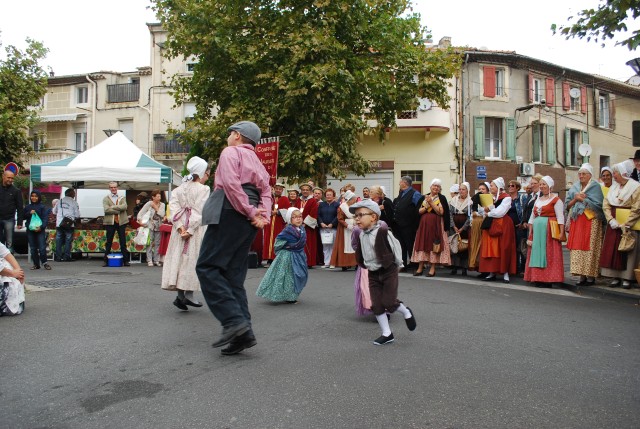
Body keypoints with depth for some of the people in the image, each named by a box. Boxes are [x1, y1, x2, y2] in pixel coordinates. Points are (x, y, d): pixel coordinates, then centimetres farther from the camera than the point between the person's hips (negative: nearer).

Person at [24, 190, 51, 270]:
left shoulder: (42, 207, 1)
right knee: (33, 248, 6)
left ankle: (44, 262, 4)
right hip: (30, 230, 4)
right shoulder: (27, 207, 13)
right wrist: (29, 213, -7)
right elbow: (23, 217, 12)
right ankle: (36, 264, 12)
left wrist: (41, 227, -19)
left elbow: (45, 218, -5)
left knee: (42, 248, -9)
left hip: (40, 230, -4)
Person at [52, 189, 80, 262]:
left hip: (59, 224, 4)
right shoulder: (74, 202, -3)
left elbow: (54, 211, 18)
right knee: (68, 240, 2)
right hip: (69, 224, -3)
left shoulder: (60, 201, 8)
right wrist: (74, 218, 18)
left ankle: (58, 257, 11)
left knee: (59, 240, 9)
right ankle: (66, 257, 2)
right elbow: (77, 215, -3)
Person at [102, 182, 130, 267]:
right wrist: (118, 210, -13)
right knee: (109, 242, 3)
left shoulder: (122, 198, 13)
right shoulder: (106, 198, 7)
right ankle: (106, 261, 9)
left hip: (121, 222, 1)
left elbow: (124, 207, -8)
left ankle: (125, 260, 7)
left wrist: (112, 207, -13)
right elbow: (106, 209, -10)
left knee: (123, 242, 3)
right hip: (110, 222, -1)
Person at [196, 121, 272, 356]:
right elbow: (265, 191, 15)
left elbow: (230, 183, -14)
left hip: (230, 213, -8)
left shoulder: (231, 152, 3)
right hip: (248, 222, 8)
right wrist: (263, 217, 0)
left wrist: (249, 212, -12)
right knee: (233, 275, 6)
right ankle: (243, 333, 1)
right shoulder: (257, 162, 28)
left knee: (207, 267, -8)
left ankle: (233, 320, -19)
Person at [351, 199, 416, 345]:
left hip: (388, 271, -6)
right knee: (376, 305, 3)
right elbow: (360, 253, 16)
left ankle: (406, 312, 28)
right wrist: (365, 264, 7)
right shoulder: (362, 234, 2)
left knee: (389, 302, -5)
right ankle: (387, 334, 14)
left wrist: (396, 263, -6)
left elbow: (395, 246, -15)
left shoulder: (382, 231, -21)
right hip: (373, 273, 7)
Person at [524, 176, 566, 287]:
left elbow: (560, 217, -10)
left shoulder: (556, 199, -3)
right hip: (537, 230, 7)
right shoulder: (538, 199, 17)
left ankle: (548, 280, 0)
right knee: (537, 253, 6)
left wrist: (561, 233, -18)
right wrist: (530, 232, 11)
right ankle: (538, 279, 12)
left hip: (549, 231, -7)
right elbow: (532, 217, 17)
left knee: (548, 254, -4)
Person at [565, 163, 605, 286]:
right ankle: (582, 275, 4)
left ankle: (590, 276, -2)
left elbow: (597, 204, -10)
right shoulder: (574, 188, 15)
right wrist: (575, 199, -5)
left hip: (590, 221, -5)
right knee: (577, 247, -1)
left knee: (589, 248, -7)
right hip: (576, 222, 5)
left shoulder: (595, 187, 1)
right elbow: (567, 205, 12)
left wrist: (581, 199, -7)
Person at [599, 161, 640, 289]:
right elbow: (606, 205, 3)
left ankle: (626, 278, 7)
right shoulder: (613, 187, 8)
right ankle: (615, 277, 11)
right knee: (612, 250, 4)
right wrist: (611, 220, -10)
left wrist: (626, 225, -18)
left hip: (629, 225, -5)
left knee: (627, 251, 0)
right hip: (613, 224, 5)